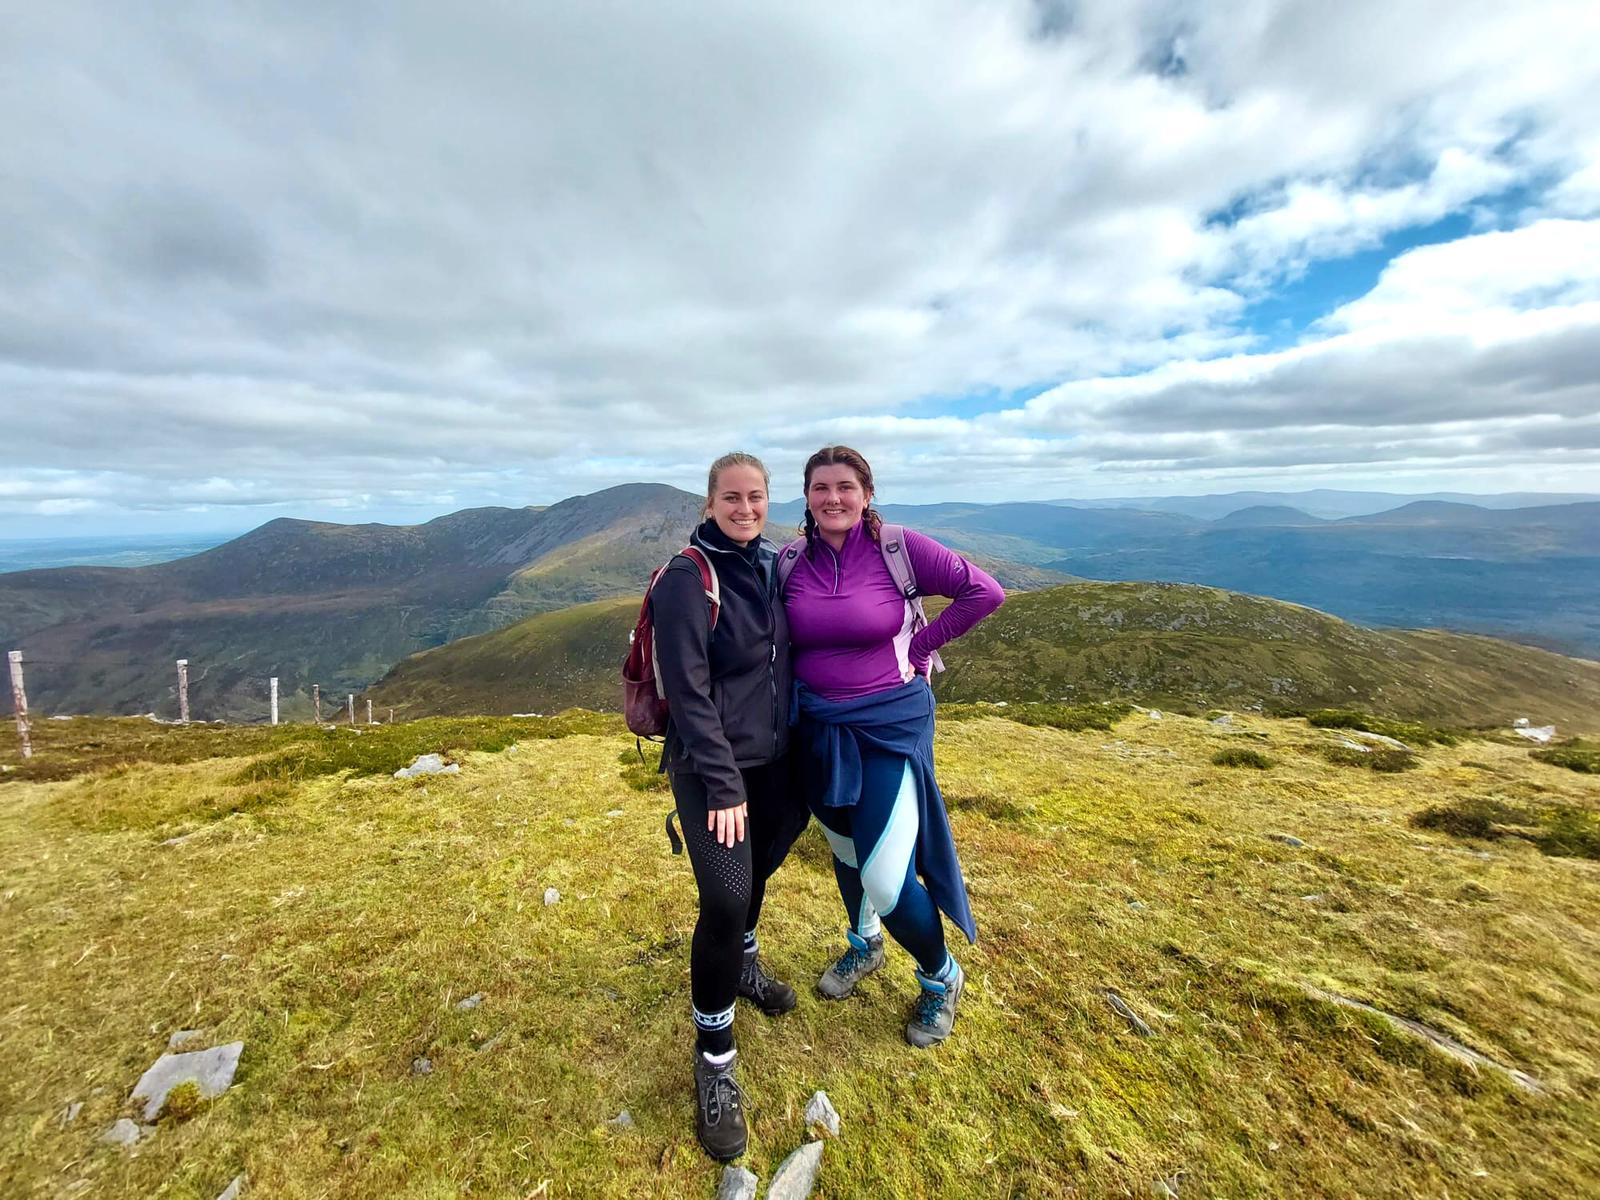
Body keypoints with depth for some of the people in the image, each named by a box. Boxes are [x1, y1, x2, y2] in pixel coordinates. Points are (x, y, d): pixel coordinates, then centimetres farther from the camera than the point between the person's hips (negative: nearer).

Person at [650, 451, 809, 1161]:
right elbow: (689, 693, -18)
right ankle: (714, 1061, 13)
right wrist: (725, 786, -18)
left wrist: (802, 757, 13)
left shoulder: (774, 565, 3)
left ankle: (743, 961, 52)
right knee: (725, 897, -12)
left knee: (759, 869, 22)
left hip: (773, 759, 7)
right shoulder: (685, 580, -16)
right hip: (710, 766, -6)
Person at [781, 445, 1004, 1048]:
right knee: (845, 850, 23)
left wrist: (919, 644, -10)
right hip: (820, 728, 4)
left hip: (891, 724, -4)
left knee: (885, 878, -6)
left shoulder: (900, 548, -12)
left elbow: (984, 592, -10)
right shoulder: (790, 561, -3)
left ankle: (941, 977, 29)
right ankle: (864, 946, 54)